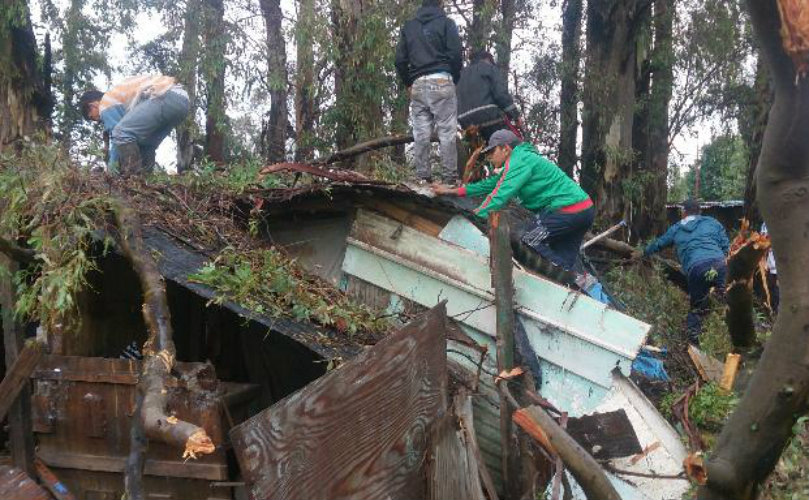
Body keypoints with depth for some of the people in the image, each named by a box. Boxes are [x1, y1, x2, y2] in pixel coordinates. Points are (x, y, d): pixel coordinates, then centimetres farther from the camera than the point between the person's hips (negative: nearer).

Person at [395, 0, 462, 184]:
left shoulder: (408, 26, 16)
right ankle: (449, 177, -8)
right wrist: (455, 79, 11)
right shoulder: (446, 23, 5)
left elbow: (400, 60, 11)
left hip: (417, 84, 4)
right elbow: (455, 55, -2)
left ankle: (422, 176, 1)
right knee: (447, 131, -4)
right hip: (441, 81, -4)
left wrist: (408, 83, 19)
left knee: (420, 134, 2)